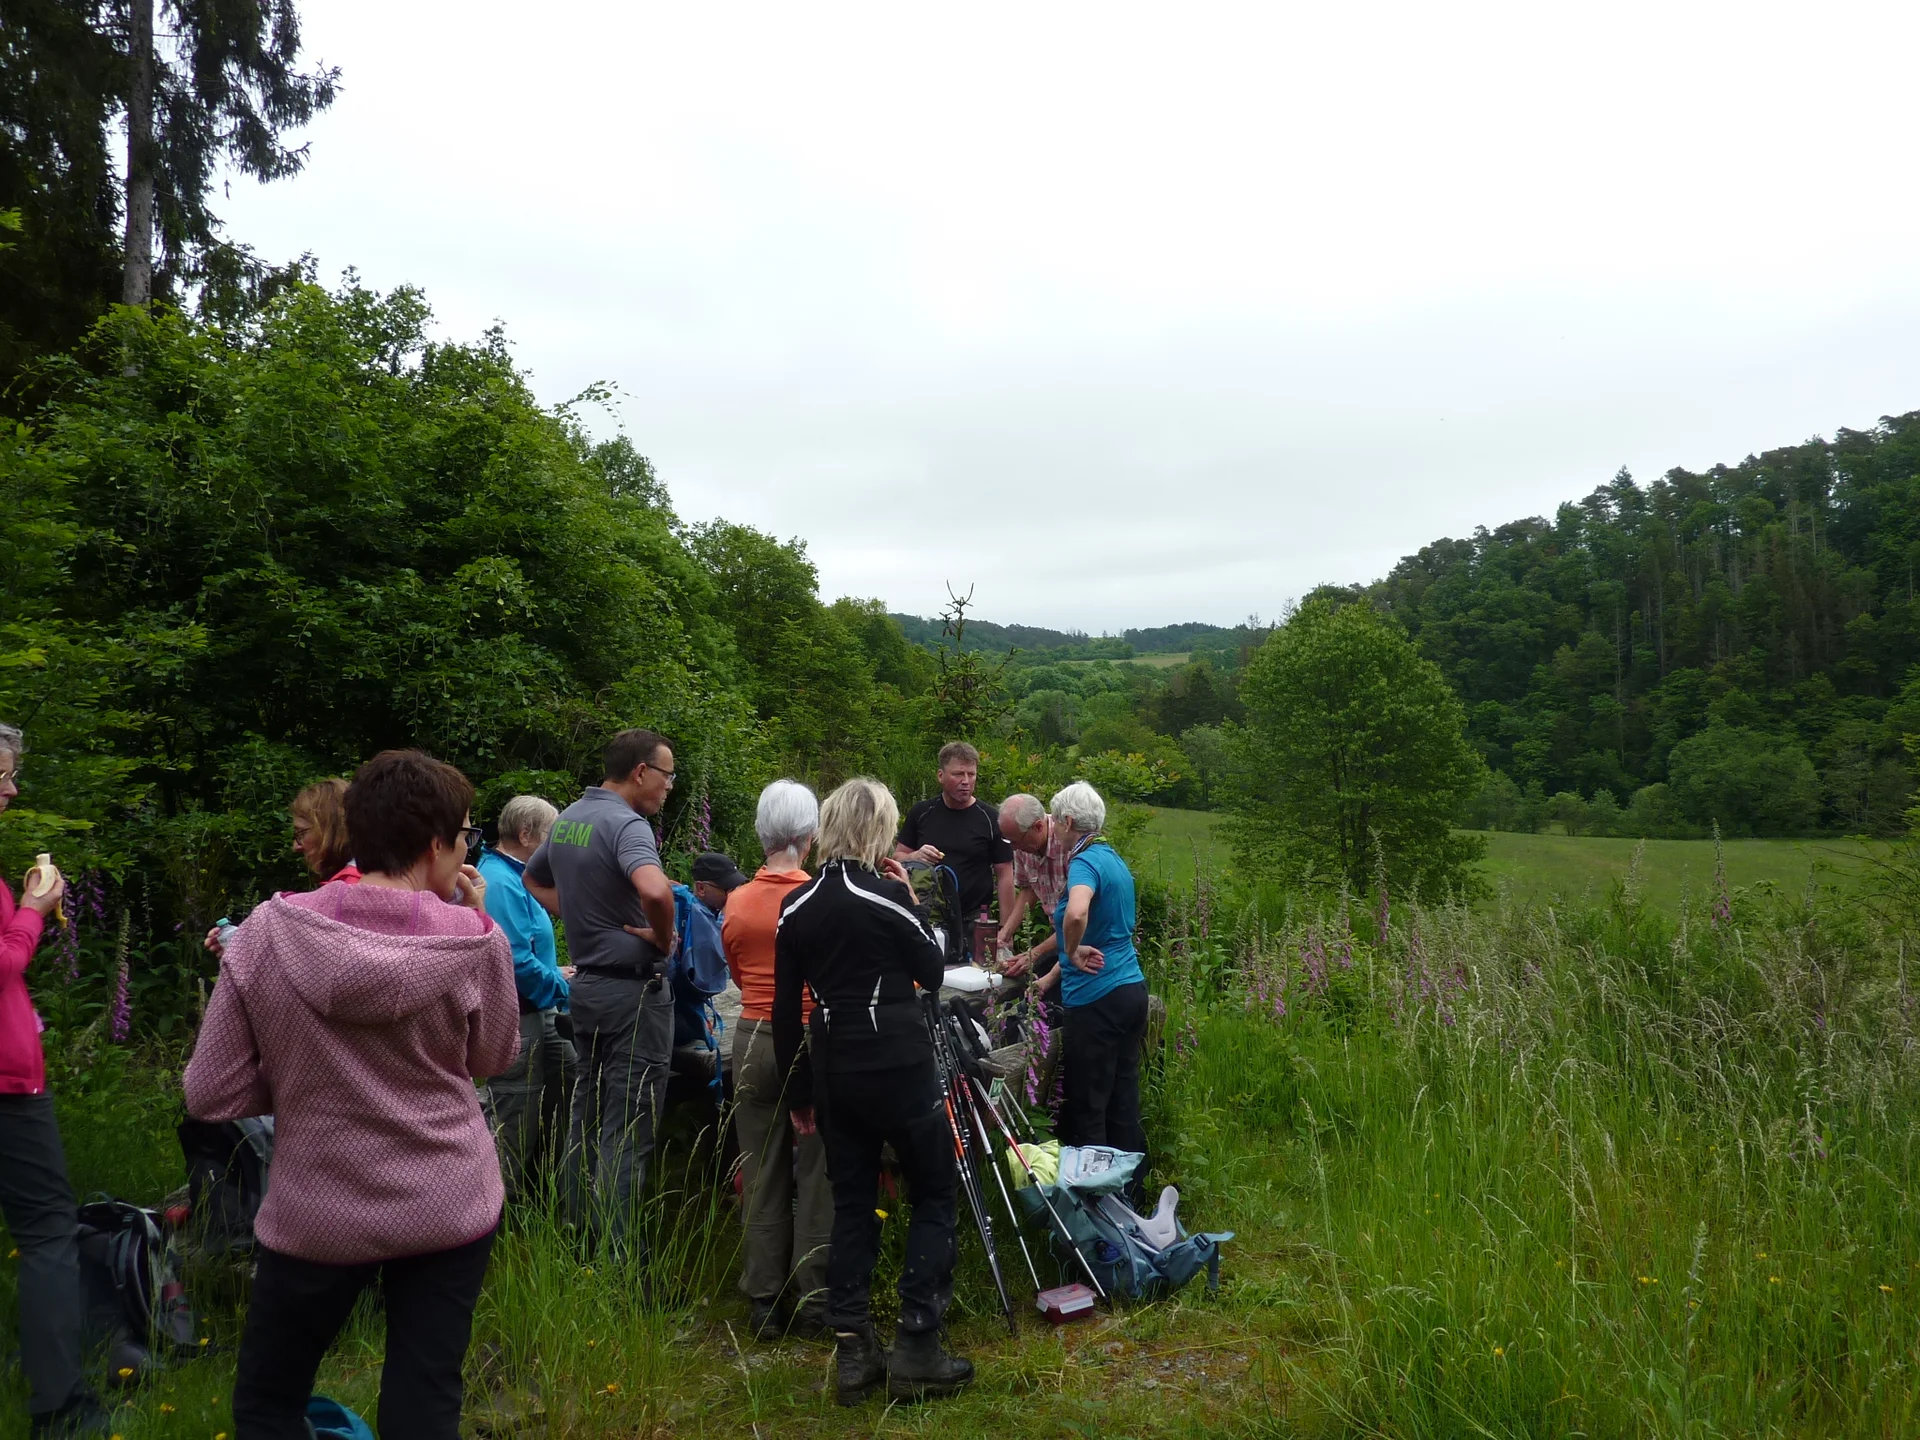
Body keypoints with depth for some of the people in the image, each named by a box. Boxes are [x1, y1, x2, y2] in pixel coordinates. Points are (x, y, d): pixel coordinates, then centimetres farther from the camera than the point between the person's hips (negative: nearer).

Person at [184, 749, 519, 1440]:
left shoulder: (268, 932, -12)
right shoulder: (475, 942, -13)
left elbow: (211, 1096, -9)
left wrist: (301, 1078, 8)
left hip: (317, 1215, 0)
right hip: (451, 1207, 0)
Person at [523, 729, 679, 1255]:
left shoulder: (567, 818, 8)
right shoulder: (626, 824, -19)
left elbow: (534, 880, 27)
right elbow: (655, 891, -39)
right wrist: (663, 938, -20)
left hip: (587, 985, 9)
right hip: (635, 990, -9)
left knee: (586, 1120, 17)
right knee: (628, 1134, -3)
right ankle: (614, 1254, 0)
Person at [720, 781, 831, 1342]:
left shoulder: (737, 903, -1)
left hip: (755, 1040, 4)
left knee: (762, 1175, 12)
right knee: (816, 1175, 6)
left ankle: (765, 1305, 20)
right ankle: (815, 1306, 13)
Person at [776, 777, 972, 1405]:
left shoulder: (795, 907, 3)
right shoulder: (889, 896, -12)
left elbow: (784, 1011, 6)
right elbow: (933, 974, 1)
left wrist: (799, 1092, 14)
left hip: (834, 1072, 5)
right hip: (900, 1066, -5)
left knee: (851, 1204, 14)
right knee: (934, 1196, 8)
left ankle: (852, 1350, 16)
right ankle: (916, 1348, 4)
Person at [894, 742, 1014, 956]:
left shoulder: (990, 819, -2)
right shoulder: (921, 813, 5)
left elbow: (1005, 876, -1)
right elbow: (897, 857, 11)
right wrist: (915, 857, -12)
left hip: (972, 923, -2)